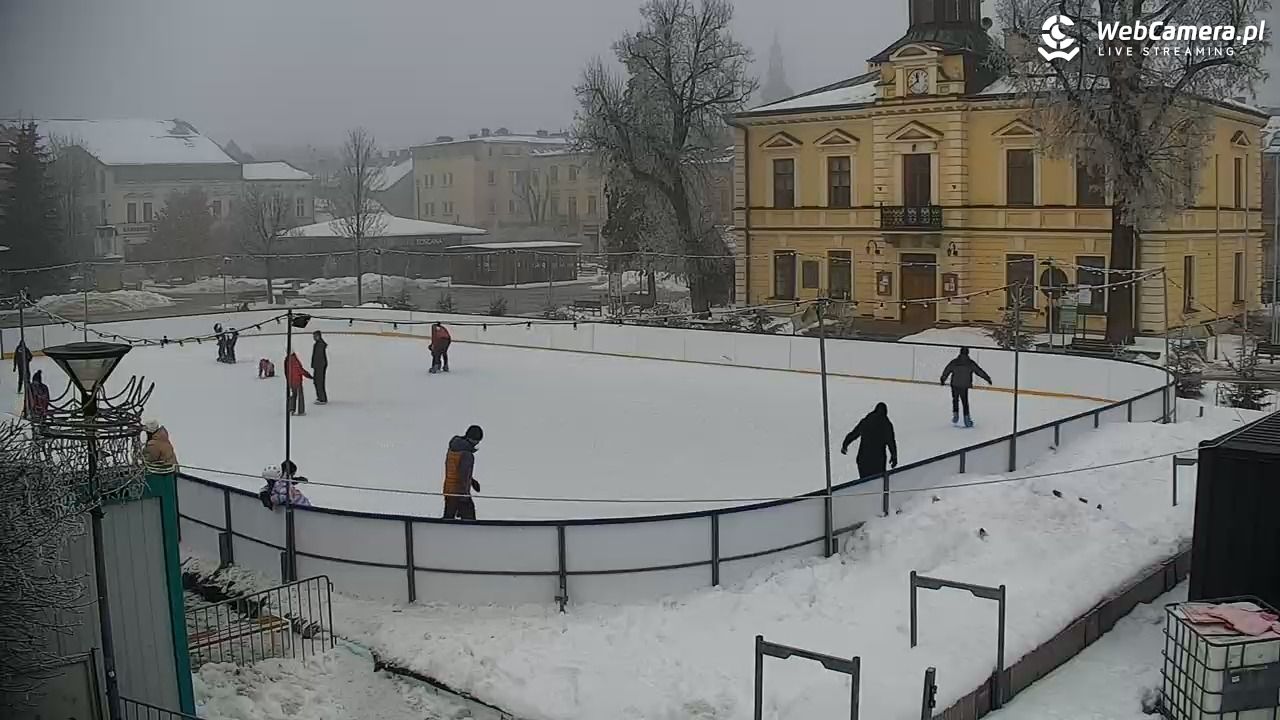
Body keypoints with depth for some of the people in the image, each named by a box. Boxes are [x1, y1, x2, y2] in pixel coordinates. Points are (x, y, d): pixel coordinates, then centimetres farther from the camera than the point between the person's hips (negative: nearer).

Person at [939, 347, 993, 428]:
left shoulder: (954, 362, 1)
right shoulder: (970, 363, -2)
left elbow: (946, 371, 7)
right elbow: (979, 371, 3)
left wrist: (943, 380, 21)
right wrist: (988, 378, 12)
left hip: (955, 385, 1)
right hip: (964, 386, -1)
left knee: (955, 400, 20)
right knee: (965, 402, 4)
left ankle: (955, 415, 18)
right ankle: (967, 418, 0)